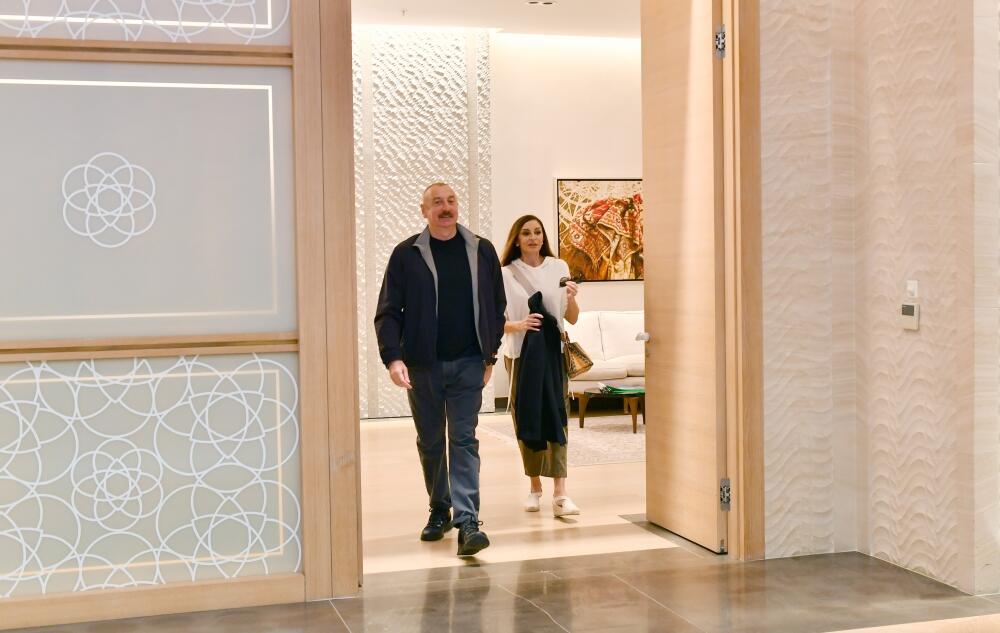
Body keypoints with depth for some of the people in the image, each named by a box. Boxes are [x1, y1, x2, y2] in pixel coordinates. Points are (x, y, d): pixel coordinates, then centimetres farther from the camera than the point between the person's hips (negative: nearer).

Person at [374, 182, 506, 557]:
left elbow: (496, 307, 12)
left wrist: (490, 354, 7)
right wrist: (393, 357, -15)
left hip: (468, 363, 0)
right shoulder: (407, 254, 0)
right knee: (430, 441, 11)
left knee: (464, 440, -6)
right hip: (423, 364, 0)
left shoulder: (482, 251, 5)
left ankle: (467, 521, -10)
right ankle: (439, 511, 27)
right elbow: (388, 312, -3)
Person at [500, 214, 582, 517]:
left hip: (554, 352, 0)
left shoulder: (558, 268, 5)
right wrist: (518, 325, -19)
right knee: (526, 421, 5)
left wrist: (571, 298, -13)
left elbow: (572, 318, 7)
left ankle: (560, 493, -13)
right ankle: (535, 486, 20)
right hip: (520, 354, 0)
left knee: (556, 419, -8)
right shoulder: (505, 274, 1)